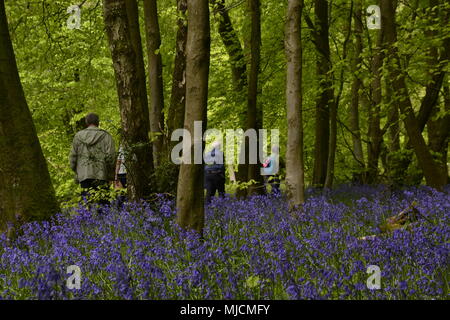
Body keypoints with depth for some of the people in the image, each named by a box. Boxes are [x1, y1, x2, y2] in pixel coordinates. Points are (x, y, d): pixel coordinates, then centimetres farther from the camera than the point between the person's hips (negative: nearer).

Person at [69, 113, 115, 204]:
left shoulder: (78, 136, 9)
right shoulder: (105, 136, 1)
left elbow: (73, 156, 10)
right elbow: (110, 156, -6)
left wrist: (76, 172, 21)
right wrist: (111, 175, 3)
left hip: (83, 175, 2)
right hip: (101, 176, -2)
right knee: (103, 201, 0)